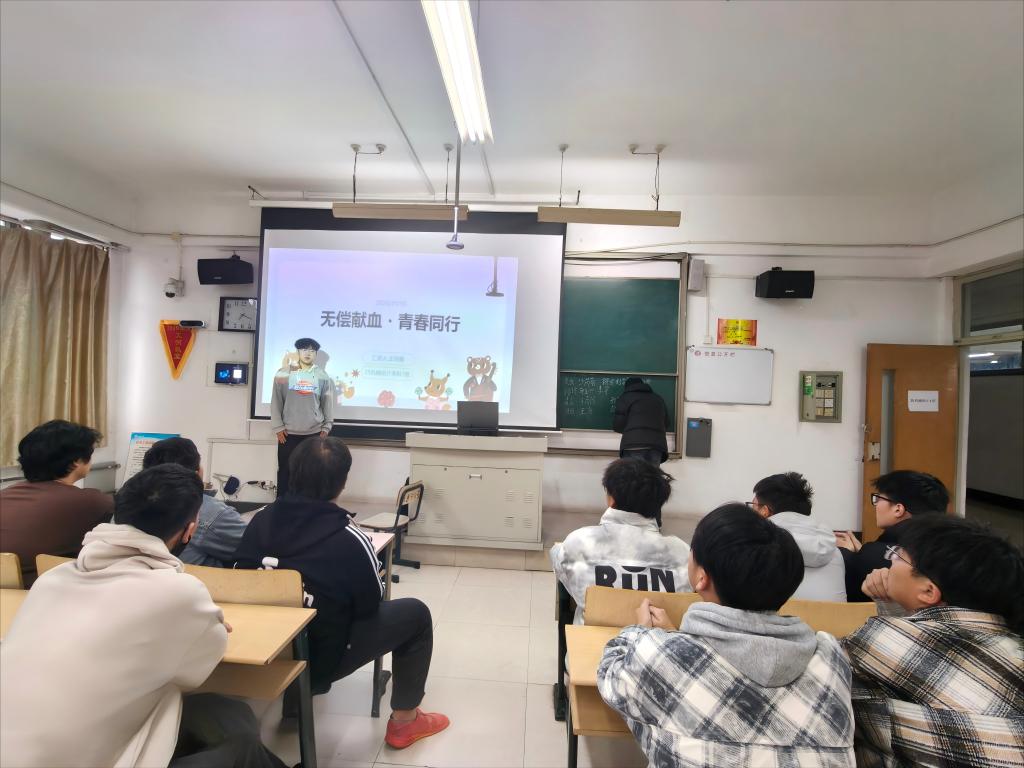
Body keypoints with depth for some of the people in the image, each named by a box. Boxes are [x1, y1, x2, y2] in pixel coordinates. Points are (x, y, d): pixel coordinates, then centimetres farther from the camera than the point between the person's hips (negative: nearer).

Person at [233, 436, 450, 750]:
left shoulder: (263, 519, -12)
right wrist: (372, 567, 9)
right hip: (318, 659, -6)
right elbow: (371, 605, -10)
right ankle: (404, 721, 19)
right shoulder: (349, 539, -25)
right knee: (416, 613, 6)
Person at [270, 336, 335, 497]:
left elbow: (328, 404, 6)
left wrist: (326, 427, 2)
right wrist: (278, 427, -4)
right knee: (285, 472, 7)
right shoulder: (283, 374, 1)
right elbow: (276, 402, 1)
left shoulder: (323, 376, 3)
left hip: (315, 433, 1)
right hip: (288, 433, 0)